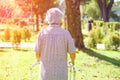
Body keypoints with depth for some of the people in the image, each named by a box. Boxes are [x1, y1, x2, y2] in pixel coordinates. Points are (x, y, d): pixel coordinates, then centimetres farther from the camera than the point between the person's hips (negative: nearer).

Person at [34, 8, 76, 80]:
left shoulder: (42, 33, -6)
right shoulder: (65, 33, -8)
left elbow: (37, 52, 1)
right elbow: (72, 53, -5)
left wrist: (38, 59, 24)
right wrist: (73, 61, 17)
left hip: (46, 71, 1)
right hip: (61, 72, -1)